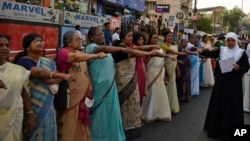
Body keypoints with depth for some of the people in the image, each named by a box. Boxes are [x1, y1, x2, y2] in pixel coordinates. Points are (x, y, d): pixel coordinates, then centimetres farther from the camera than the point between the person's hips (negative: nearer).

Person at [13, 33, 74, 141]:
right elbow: (40, 73, -27)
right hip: (30, 107, -6)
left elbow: (47, 80, 1)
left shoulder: (48, 63, 11)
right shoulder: (23, 61, -11)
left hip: (46, 106, 6)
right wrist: (62, 75, -35)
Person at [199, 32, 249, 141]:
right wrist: (202, 51, -29)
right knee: (218, 105, 11)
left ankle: (229, 132, 15)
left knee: (232, 107, 4)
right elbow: (210, 54, -9)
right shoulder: (221, 50, 3)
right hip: (221, 83, 3)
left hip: (234, 84, -2)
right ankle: (216, 128, 27)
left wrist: (239, 68, -25)